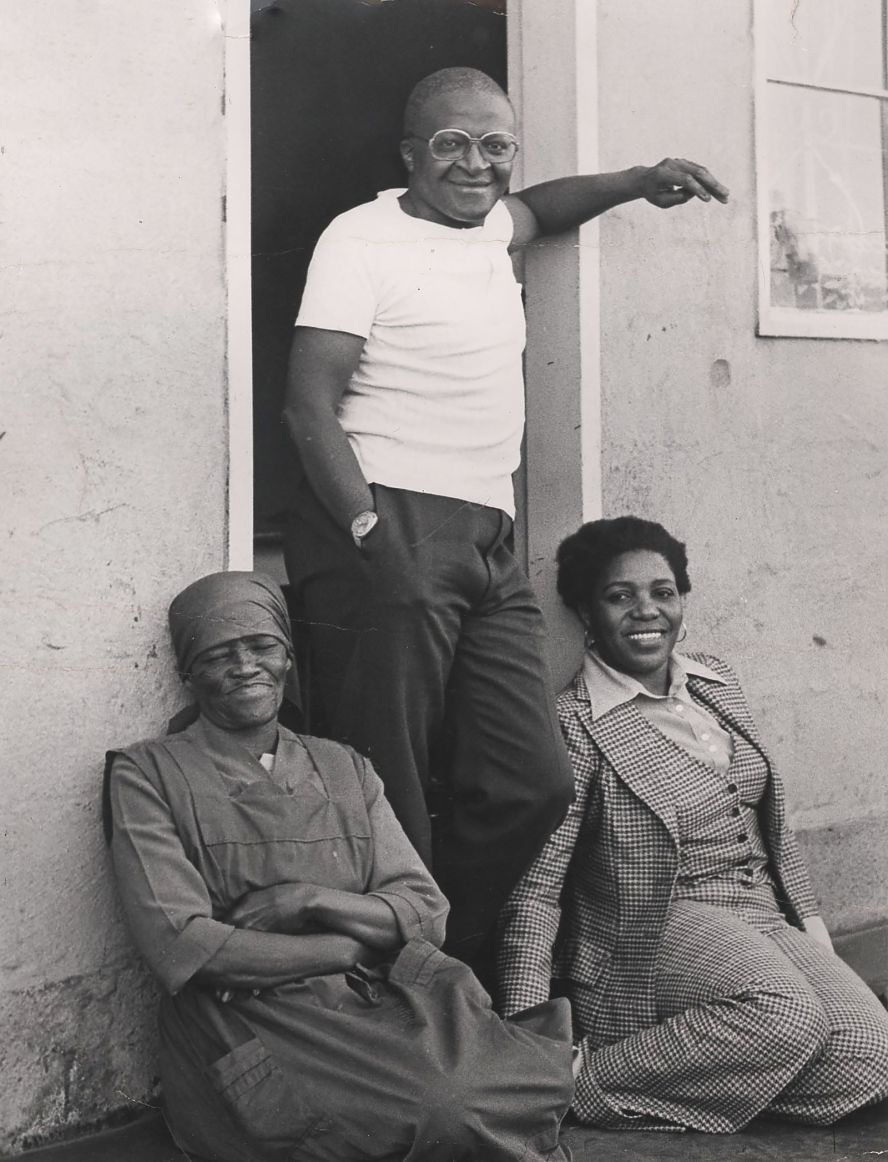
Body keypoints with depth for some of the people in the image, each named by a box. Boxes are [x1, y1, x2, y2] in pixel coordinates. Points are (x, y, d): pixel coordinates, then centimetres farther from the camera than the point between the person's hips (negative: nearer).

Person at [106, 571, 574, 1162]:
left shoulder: (344, 769, 17)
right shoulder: (149, 774, 4)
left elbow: (428, 913, 10)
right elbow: (182, 949, -8)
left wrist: (310, 900, -8)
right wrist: (359, 943, -5)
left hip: (381, 1008, 4)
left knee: (534, 1079, -25)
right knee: (442, 1108, -30)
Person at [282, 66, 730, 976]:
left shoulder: (489, 228, 19)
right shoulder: (363, 238, -3)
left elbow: (536, 209, 46)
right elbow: (310, 405, -11)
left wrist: (639, 181, 31)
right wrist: (370, 535, -22)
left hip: (489, 544, 8)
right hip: (392, 531, -7)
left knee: (533, 788, 0)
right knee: (392, 802, -10)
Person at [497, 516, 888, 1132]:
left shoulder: (717, 682, 12)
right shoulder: (577, 724, -10)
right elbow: (535, 888, -13)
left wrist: (810, 923, 16)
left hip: (769, 919, 7)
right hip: (661, 931, -6)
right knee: (787, 1014, -34)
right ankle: (589, 1080, -20)